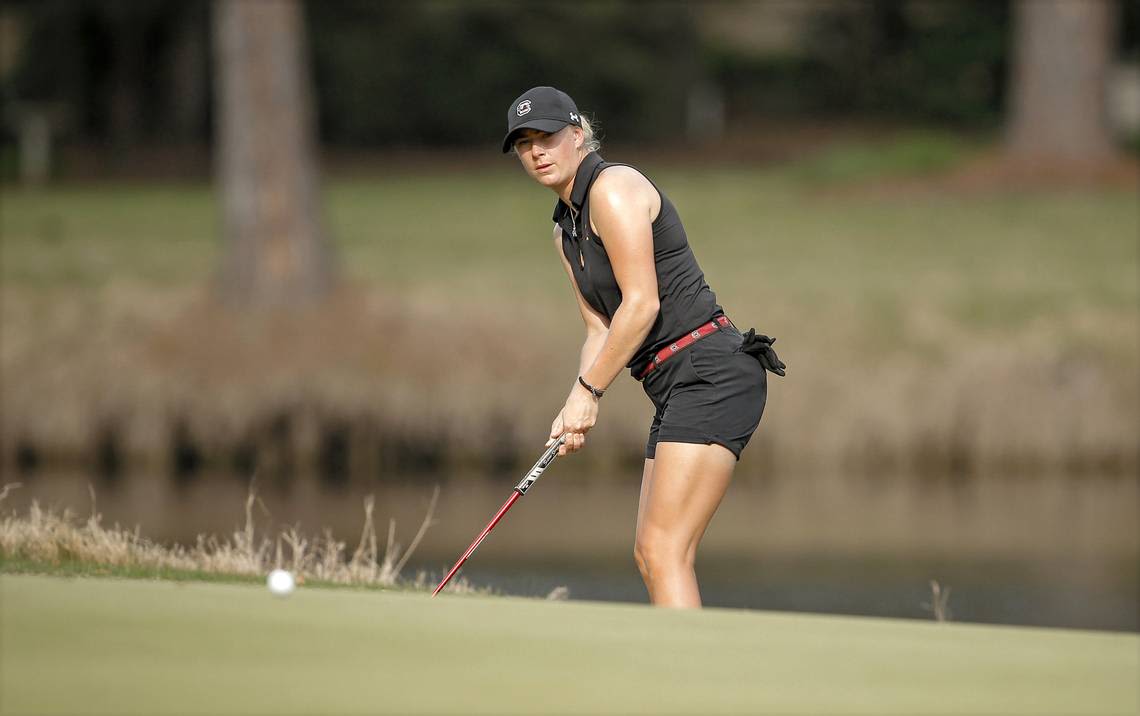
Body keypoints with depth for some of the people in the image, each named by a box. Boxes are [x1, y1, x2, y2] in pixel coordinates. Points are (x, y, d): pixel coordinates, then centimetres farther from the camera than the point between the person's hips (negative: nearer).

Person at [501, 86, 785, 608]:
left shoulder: (614, 188, -9)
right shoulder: (566, 230, 20)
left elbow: (641, 304, -14)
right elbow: (600, 330, 18)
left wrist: (587, 391, -9)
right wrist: (577, 408, 1)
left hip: (712, 376, -10)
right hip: (677, 389, 10)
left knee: (664, 551, -17)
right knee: (650, 556, 8)